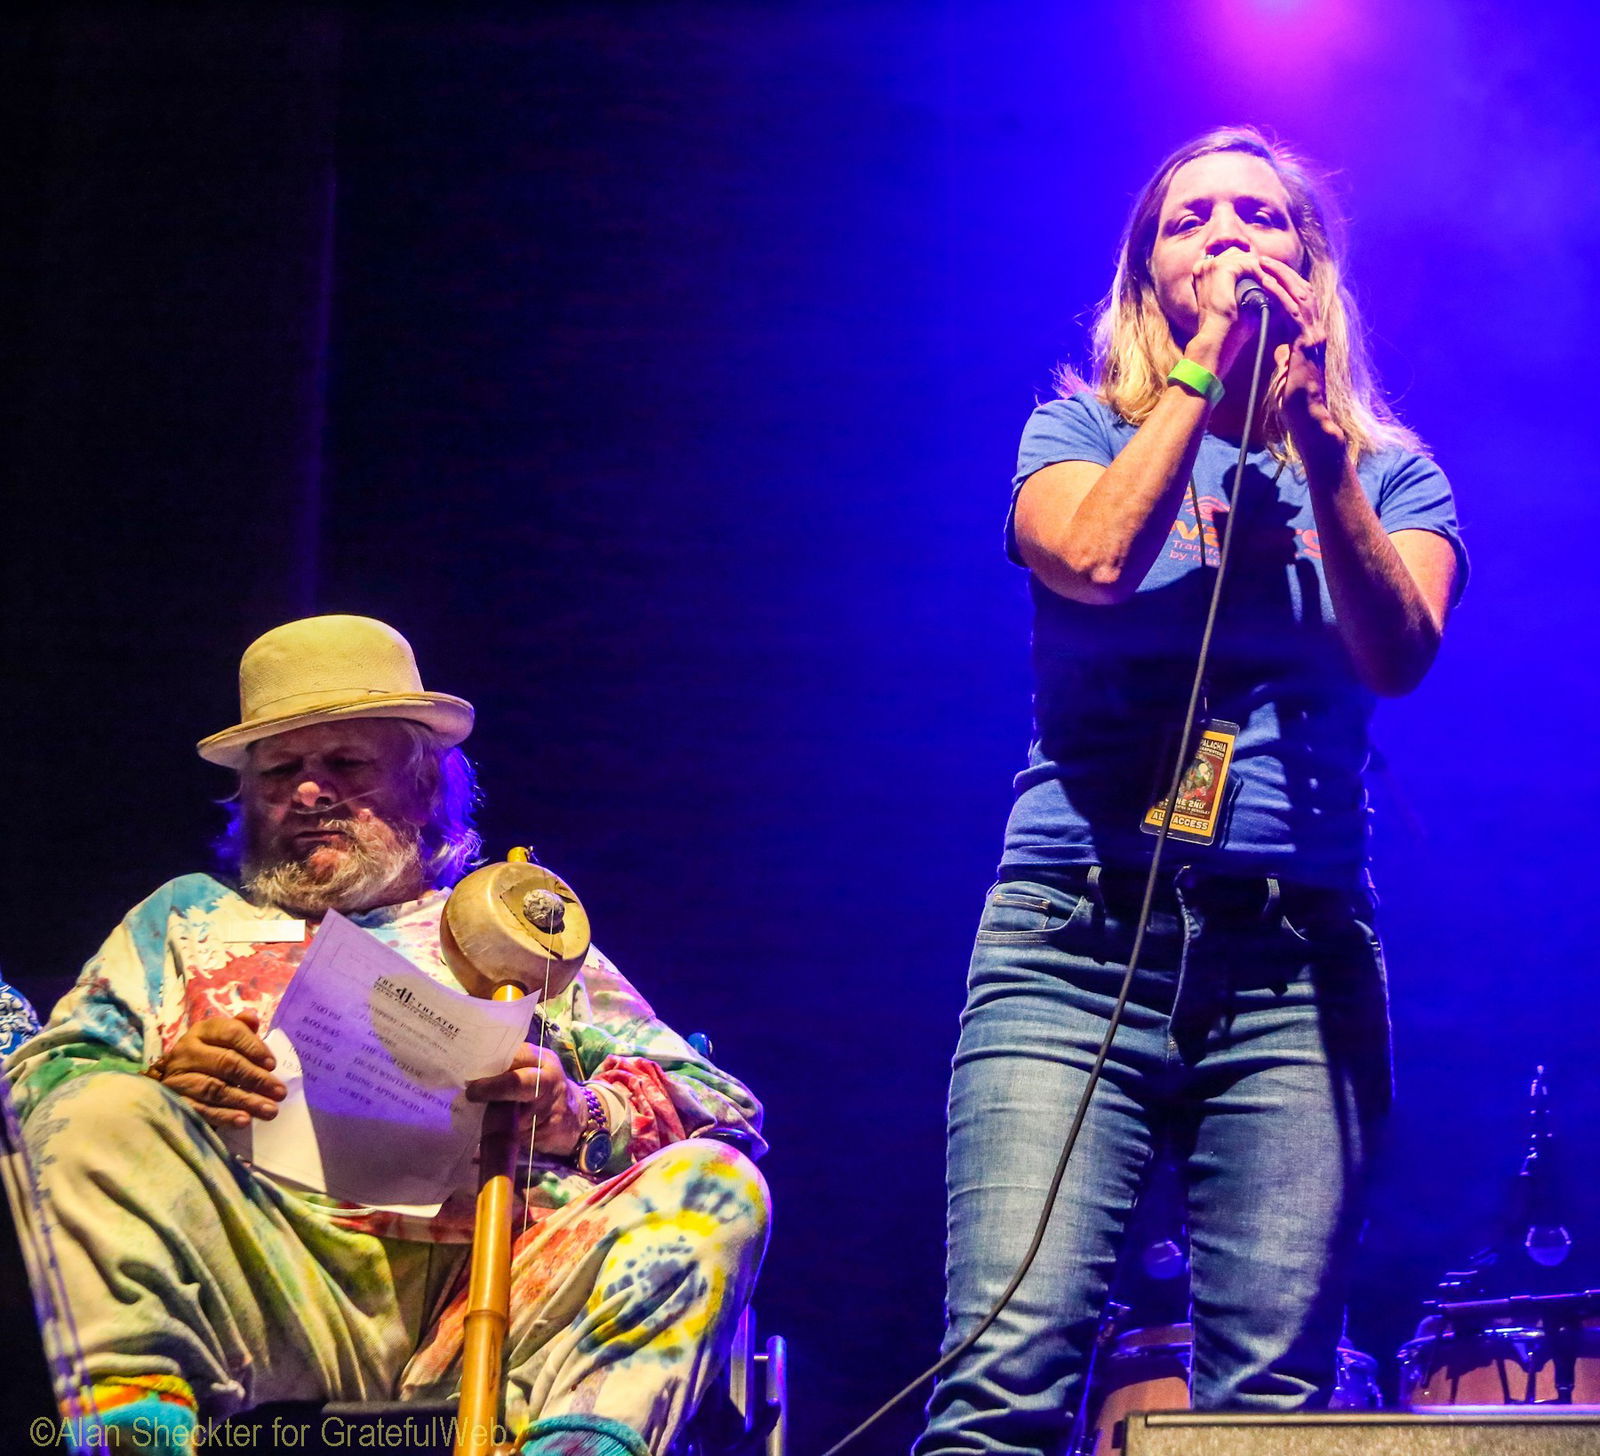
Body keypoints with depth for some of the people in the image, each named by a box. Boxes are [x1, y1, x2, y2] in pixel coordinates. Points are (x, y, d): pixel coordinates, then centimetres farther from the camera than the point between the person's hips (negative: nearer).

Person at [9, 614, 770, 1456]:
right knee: (100, 1113, -24)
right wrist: (160, 1086, -6)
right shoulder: (188, 917, 30)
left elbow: (722, 1107, 18)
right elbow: (40, 1079, 17)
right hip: (274, 1277, 0)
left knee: (714, 1184, -24)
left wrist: (578, 1118, -5)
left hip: (503, 1288, 0)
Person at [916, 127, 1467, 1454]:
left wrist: (1316, 434, -9)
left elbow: (1401, 656, -3)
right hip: (1077, 938, -1)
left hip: (1299, 958, 1)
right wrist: (1203, 371, 0)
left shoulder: (1387, 470, 17)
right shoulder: (1082, 434, 15)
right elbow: (1096, 560, -8)